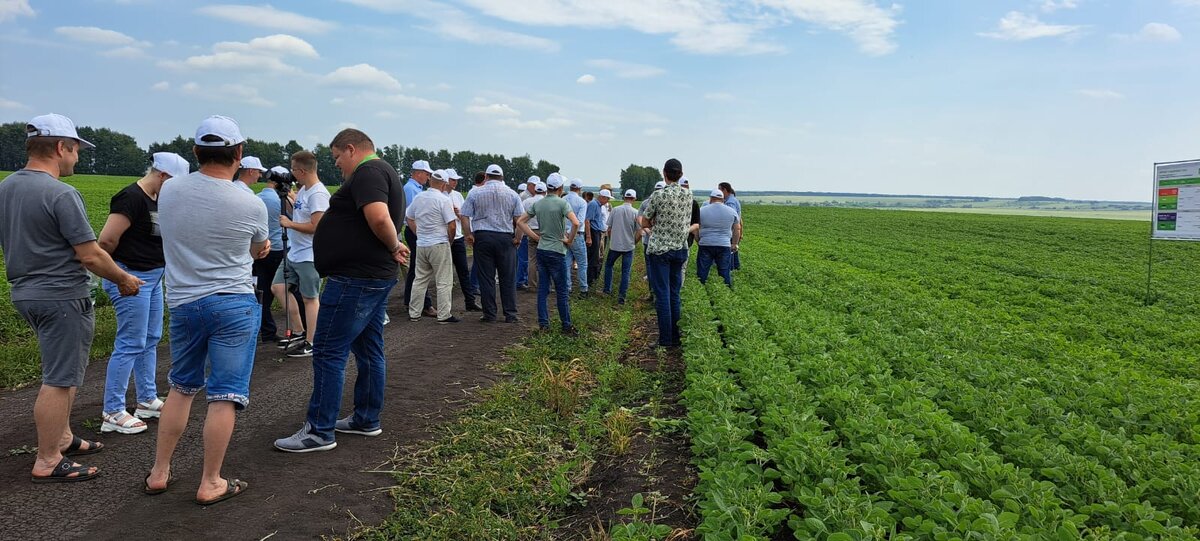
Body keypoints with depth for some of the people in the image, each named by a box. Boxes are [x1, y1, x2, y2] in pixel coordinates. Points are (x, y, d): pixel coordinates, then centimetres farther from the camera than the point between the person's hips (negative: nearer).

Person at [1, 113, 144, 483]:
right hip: (61, 297, -9)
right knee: (59, 381, 0)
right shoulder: (61, 194, -20)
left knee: (65, 371, 22)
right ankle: (47, 463, 8)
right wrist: (124, 280, -4)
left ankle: (62, 438, 33)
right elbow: (91, 255, -19)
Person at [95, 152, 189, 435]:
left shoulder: (156, 200, 10)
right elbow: (107, 240, -23)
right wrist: (117, 270, -6)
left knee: (150, 340, 16)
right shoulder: (131, 198, -18)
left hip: (153, 276, 10)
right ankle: (112, 413, 3)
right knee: (130, 345, -6)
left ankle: (147, 400, 28)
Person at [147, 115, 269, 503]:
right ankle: (210, 484, 11)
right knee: (224, 397, 3)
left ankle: (159, 473, 28)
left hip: (182, 303, 5)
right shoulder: (251, 205, -14)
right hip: (234, 304, -4)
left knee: (181, 388, 20)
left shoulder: (168, 191, -3)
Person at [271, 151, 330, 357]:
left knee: (310, 298, -1)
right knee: (278, 287, 13)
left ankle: (310, 343, 10)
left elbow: (316, 226, -24)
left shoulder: (318, 194, -19)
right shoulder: (303, 190, 11)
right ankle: (298, 331, 23)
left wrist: (289, 224, -14)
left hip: (309, 256, -10)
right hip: (294, 253, 10)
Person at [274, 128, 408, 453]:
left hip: (355, 278, -11)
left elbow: (379, 218, -30)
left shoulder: (367, 172, -14)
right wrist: (394, 249, 1)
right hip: (378, 276, 11)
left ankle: (319, 431, -1)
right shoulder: (385, 172, 20)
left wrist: (394, 247, -15)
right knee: (369, 350, 15)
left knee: (328, 353, -6)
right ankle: (367, 420, 25)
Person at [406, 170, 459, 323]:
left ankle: (414, 314, 17)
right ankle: (444, 315, 1)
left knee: (420, 280, 14)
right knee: (444, 281, 1)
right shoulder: (444, 200, -12)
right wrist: (449, 240, 3)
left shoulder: (418, 197, 7)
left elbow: (410, 219, 17)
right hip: (439, 244, -6)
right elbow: (452, 226, -15)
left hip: (421, 245, 6)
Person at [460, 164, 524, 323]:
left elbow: (465, 216, 0)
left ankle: (489, 314, 8)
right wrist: (518, 237, 10)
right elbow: (519, 219, 1)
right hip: (505, 238, 0)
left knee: (485, 277, 5)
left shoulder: (475, 193, 3)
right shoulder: (512, 194, 5)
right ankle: (510, 314, 7)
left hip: (482, 237, 0)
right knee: (508, 278, 5)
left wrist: (469, 234, 7)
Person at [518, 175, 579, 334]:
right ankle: (566, 326, 8)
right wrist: (569, 240, -9)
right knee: (561, 291, 2)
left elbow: (520, 222, 10)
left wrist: (536, 237, 9)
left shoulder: (537, 204, 6)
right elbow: (575, 223, -25)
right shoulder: (562, 203, -12)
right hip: (556, 251, -5)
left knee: (543, 288, 10)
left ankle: (543, 323, 12)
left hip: (541, 249, 6)